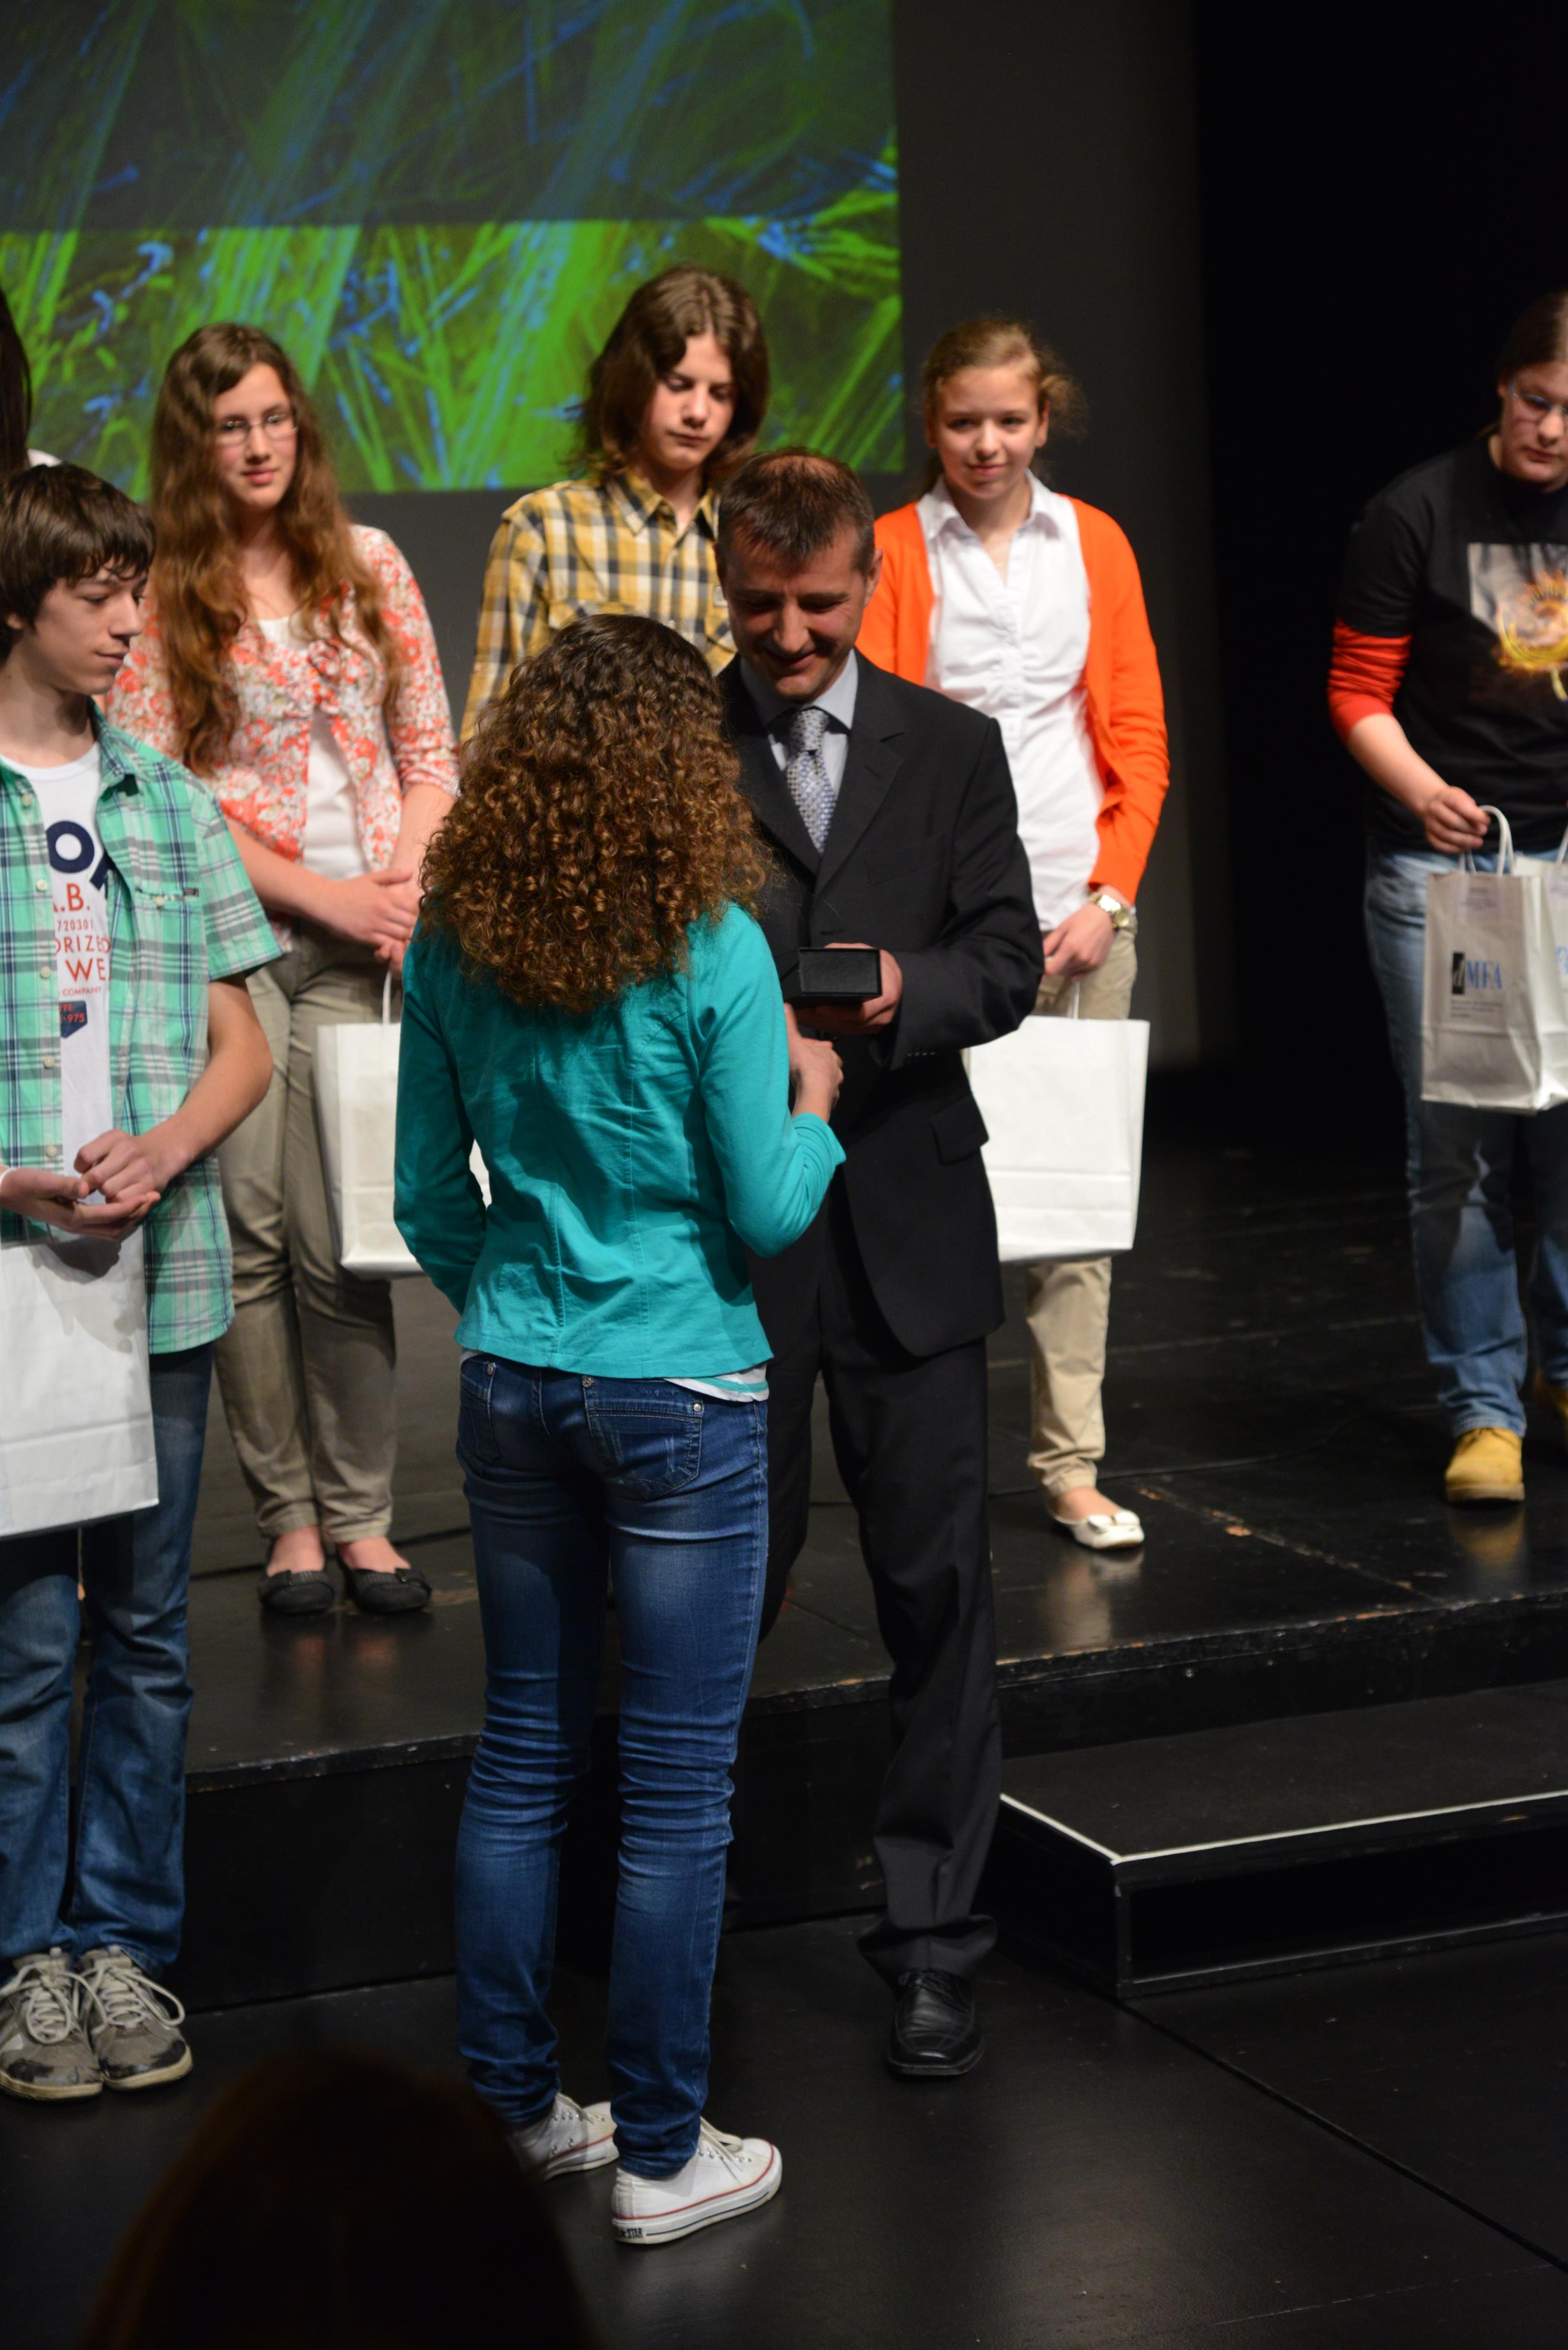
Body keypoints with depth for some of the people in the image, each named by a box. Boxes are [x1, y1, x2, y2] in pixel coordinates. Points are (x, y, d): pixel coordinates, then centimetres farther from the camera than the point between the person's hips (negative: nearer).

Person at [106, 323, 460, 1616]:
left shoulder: (368, 563, 10)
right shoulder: (156, 591, 2)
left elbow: (431, 755, 11)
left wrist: (402, 890, -5)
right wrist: (324, 895, -8)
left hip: (354, 944, 1)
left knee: (339, 1239, -3)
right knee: (249, 1227, -1)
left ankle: (361, 1517, 8)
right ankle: (288, 1516, 10)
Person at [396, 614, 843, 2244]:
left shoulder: (452, 948, -1)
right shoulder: (711, 952, -15)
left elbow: (427, 1200, 6)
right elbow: (767, 1210, -12)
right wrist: (813, 1106, 7)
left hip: (512, 1382, 5)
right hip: (679, 1395, -5)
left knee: (522, 1750, 16)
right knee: (676, 1784, 4)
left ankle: (509, 2107, 25)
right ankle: (660, 2155, 12)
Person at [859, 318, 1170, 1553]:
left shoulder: (1094, 543, 9)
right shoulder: (894, 551, 1)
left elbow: (1138, 737, 9)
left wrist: (1110, 894, -2)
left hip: (1077, 907, 2)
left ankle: (1071, 1462, 10)